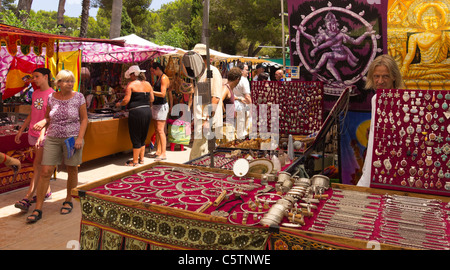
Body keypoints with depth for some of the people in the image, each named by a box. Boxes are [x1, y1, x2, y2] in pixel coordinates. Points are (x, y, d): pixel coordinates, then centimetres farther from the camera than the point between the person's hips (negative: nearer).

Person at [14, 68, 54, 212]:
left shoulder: (53, 95, -10)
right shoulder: (35, 94, 12)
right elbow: (31, 114, 17)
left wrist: (43, 122, -38)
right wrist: (21, 130, 16)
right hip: (33, 133, 7)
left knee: (38, 164, -7)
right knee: (41, 163, 12)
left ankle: (27, 198, -8)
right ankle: (47, 191, 23)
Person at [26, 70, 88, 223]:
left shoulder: (78, 97, -4)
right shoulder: (52, 98, 3)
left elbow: (84, 119, -1)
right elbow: (47, 118, 15)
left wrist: (80, 138, -11)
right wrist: (42, 134, 5)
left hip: (72, 138, -2)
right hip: (53, 139, 2)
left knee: (72, 170, 10)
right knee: (45, 172, -3)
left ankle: (68, 201, 30)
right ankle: (38, 209, 3)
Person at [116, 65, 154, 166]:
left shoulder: (131, 84, -7)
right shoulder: (148, 84, 10)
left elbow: (126, 100, -11)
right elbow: (152, 99, 14)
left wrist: (119, 104, 8)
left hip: (136, 112, -6)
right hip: (148, 111, 6)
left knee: (136, 138, 3)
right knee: (143, 137, 17)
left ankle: (135, 161, 12)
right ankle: (141, 159, 25)